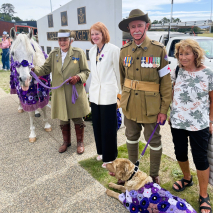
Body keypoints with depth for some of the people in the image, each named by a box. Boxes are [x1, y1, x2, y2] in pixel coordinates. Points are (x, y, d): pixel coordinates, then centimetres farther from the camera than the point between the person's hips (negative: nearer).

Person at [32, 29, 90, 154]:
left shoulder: (79, 53, -2)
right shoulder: (53, 54, 7)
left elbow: (86, 71, -1)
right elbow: (45, 69, 0)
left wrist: (78, 77, -21)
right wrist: (33, 70, -19)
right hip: (60, 94, 3)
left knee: (78, 119, 9)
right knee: (63, 119, 15)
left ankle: (80, 142, 30)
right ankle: (66, 141, 36)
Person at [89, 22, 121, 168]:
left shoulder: (113, 50, -9)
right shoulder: (92, 51, 12)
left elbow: (118, 72, -6)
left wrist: (120, 91, -2)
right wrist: (93, 87, 16)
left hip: (108, 94, -7)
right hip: (95, 93, 7)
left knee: (108, 127, 2)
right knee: (97, 125, 15)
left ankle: (109, 157, 20)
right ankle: (101, 151, 35)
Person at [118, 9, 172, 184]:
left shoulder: (159, 49, -9)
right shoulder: (125, 51, 2)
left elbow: (166, 82, -8)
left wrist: (164, 109, -11)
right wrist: (125, 99, 13)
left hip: (151, 107, -4)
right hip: (130, 106, 4)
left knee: (154, 142, 10)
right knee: (131, 138, 20)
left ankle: (154, 175, 33)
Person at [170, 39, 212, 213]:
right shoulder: (177, 72, 1)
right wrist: (171, 114, 6)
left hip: (199, 125, -4)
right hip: (177, 122, 4)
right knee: (180, 153, 17)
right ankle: (187, 179, 46)